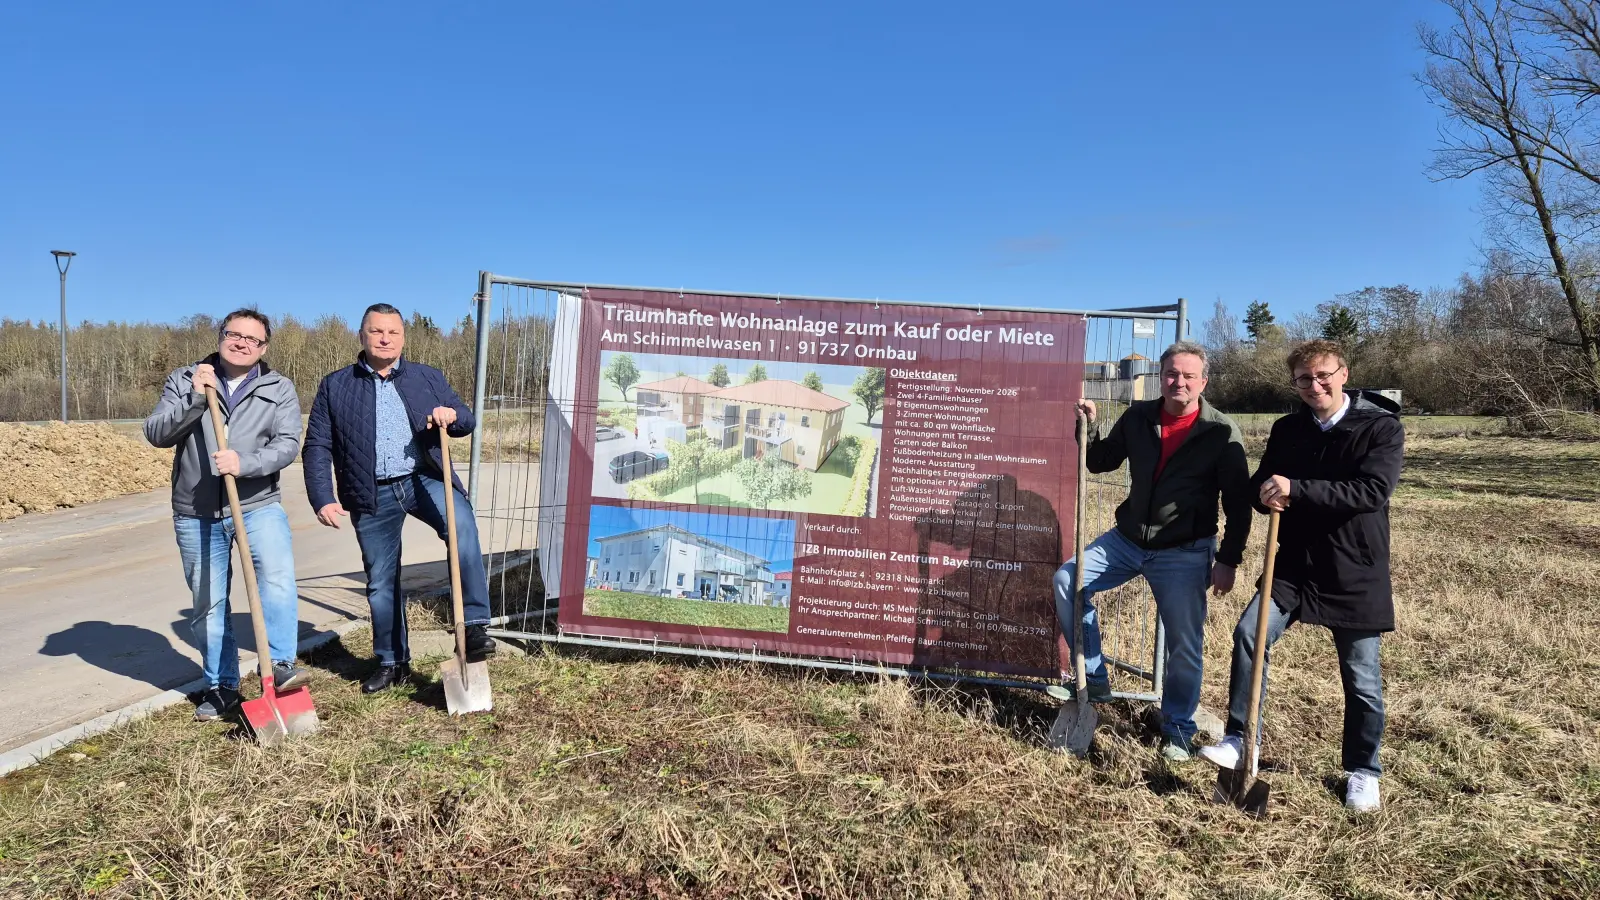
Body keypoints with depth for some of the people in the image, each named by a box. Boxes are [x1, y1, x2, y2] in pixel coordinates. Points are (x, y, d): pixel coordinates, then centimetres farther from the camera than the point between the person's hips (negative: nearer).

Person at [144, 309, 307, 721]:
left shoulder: (279, 389, 3)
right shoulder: (184, 380, 5)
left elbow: (287, 444, -8)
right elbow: (155, 434, -4)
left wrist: (245, 463, -25)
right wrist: (194, 399, -18)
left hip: (258, 504, -1)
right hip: (196, 513, 2)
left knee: (278, 575, -27)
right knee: (208, 605, 9)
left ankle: (280, 665, -21)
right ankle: (221, 686, 24)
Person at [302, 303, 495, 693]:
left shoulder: (428, 377, 9)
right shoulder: (334, 386, 6)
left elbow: (466, 421, 11)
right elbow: (317, 447, 4)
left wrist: (452, 415, -14)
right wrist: (323, 499, -7)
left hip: (424, 480, -1)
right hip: (372, 495, 1)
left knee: (462, 526, -31)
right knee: (381, 582, 9)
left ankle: (474, 625, -27)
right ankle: (391, 662, 27)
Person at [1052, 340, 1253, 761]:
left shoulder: (1222, 433, -9)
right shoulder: (1138, 417, 1)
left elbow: (1238, 502, -7)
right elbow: (1101, 462, 13)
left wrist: (1228, 560, -11)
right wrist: (1090, 427, -5)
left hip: (1184, 553, -4)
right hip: (1127, 538, 4)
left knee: (1184, 643, 0)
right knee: (1067, 581, -6)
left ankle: (1177, 730, 22)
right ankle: (1095, 680, 7)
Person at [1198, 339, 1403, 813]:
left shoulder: (1383, 428, -10)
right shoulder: (1287, 429, 4)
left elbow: (1372, 491, -24)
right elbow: (1261, 485, 9)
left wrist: (1296, 490, -31)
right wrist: (1267, 493, -17)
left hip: (1355, 572, -3)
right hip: (1295, 564, 4)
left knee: (1361, 676, 8)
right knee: (1249, 633, -13)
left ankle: (1363, 771, 28)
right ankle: (1238, 739, 0)